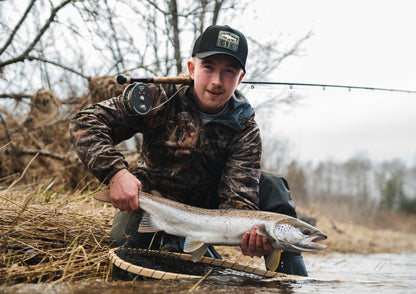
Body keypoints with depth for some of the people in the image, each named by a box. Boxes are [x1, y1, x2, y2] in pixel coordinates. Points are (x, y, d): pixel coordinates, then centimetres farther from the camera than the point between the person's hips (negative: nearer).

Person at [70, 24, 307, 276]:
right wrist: (115, 172, -36)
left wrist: (250, 234, -49)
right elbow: (86, 122, -19)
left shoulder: (245, 131, -16)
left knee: (272, 186, -21)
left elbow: (237, 199, -25)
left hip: (207, 204, 1)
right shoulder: (160, 98, -18)